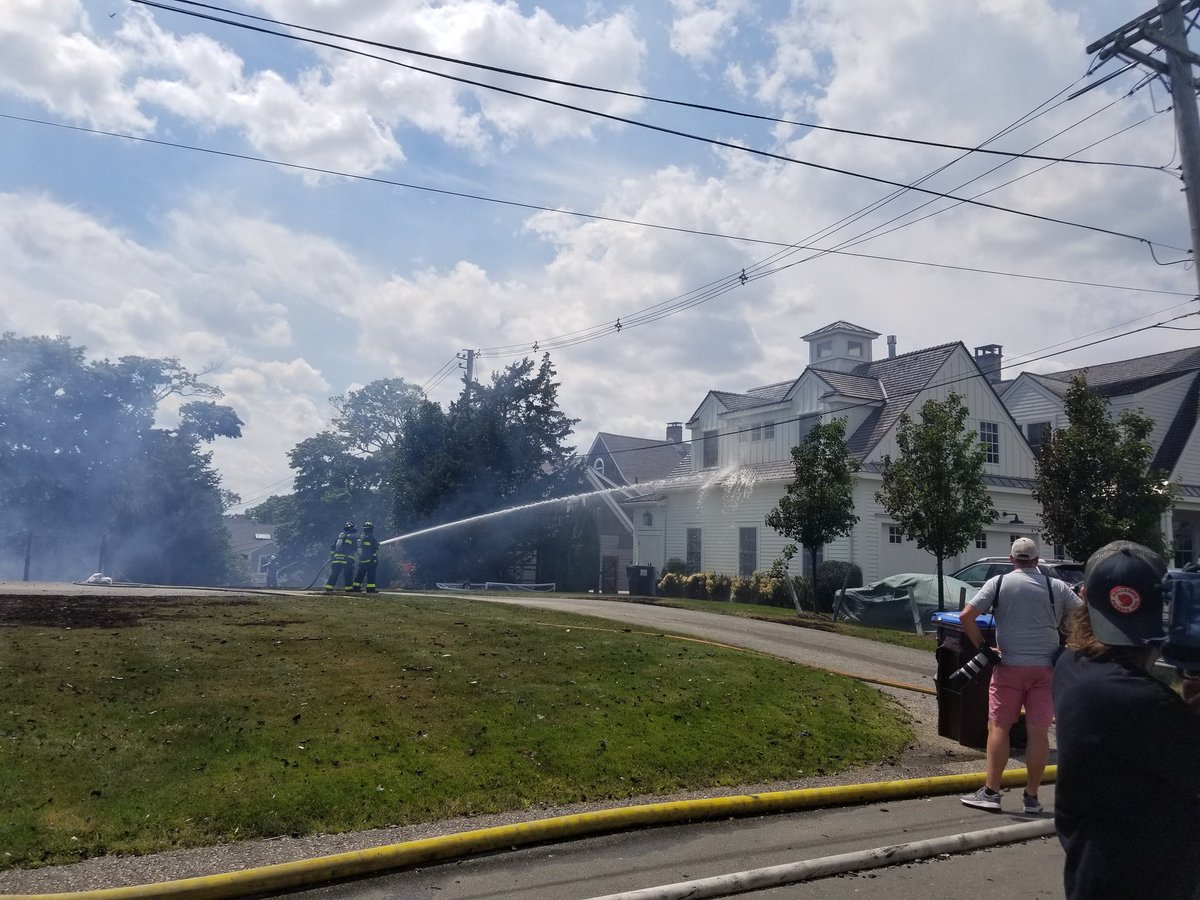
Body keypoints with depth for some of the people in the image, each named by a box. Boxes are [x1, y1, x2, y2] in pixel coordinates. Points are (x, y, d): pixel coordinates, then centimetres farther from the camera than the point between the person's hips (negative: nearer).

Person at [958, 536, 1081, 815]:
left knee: (998, 727, 5)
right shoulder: (1056, 587, 4)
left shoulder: (998, 583, -2)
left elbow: (966, 617, -9)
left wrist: (982, 647, 1)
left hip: (1010, 666, -2)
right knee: (1038, 732, 6)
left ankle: (991, 792, 6)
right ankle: (1031, 798, 12)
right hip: (1045, 667, 2)